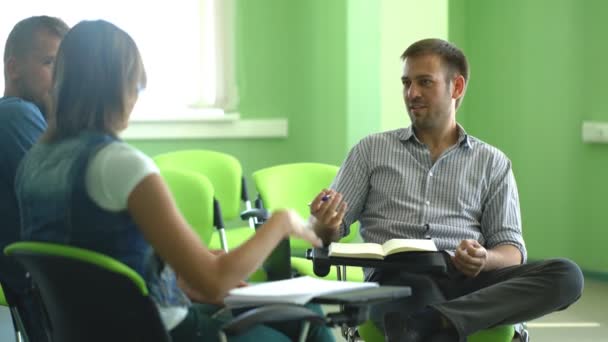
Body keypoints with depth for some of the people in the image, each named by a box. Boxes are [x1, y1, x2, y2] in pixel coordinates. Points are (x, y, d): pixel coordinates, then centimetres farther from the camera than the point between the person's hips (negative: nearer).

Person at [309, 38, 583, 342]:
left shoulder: (493, 163, 19)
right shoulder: (371, 151, 20)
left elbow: (512, 250, 11)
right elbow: (328, 230, 15)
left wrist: (485, 259, -14)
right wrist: (324, 226, -11)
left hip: (467, 281, 3)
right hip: (396, 279, -2)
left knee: (566, 275, -28)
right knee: (419, 290, -41)